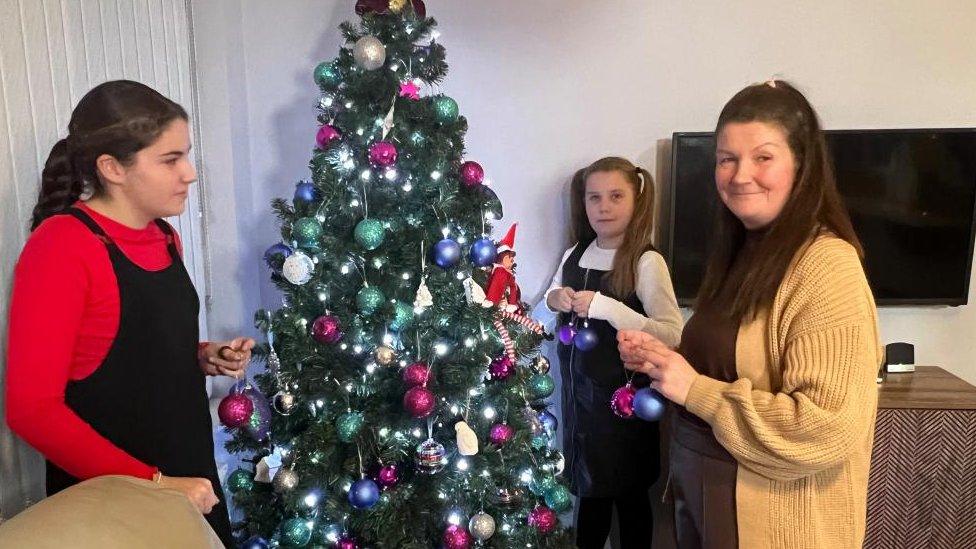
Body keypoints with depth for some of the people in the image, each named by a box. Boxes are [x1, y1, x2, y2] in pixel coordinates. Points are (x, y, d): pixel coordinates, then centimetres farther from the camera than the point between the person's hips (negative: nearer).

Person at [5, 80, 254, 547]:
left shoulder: (165, 237, 5)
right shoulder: (61, 246, -17)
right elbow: (32, 408, -19)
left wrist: (205, 358, -2)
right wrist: (150, 483, -21)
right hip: (110, 496, -6)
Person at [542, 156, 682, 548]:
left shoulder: (647, 262, -17)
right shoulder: (576, 254, 1)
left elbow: (673, 336, -24)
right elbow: (553, 296, 18)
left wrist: (606, 307, -29)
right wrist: (555, 298, -5)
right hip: (579, 390, 5)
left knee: (629, 495, 14)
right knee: (589, 490, 21)